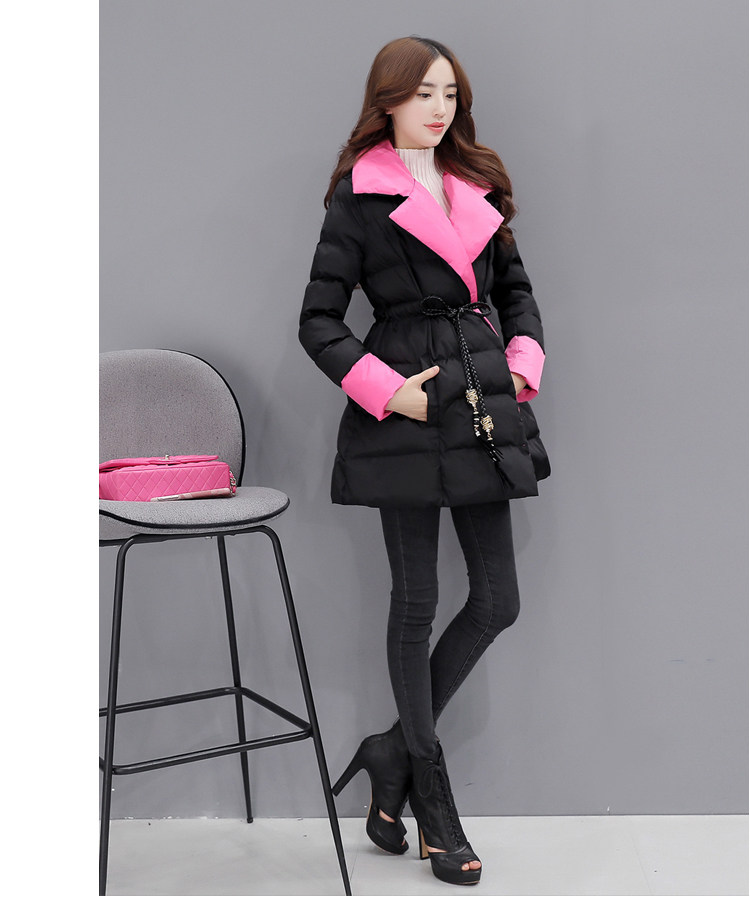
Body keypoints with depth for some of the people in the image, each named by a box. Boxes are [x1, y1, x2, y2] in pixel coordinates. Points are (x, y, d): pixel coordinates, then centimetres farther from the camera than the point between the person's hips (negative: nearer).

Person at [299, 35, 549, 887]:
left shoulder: (478, 187, 15)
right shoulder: (360, 193, -2)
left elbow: (515, 288, 22)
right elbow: (319, 319, -4)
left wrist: (524, 361, 6)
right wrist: (384, 390, -14)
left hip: (484, 406, 6)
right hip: (406, 411, -6)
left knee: (497, 599, 4)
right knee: (416, 601, 3)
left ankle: (395, 750, 22)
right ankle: (433, 804, 17)